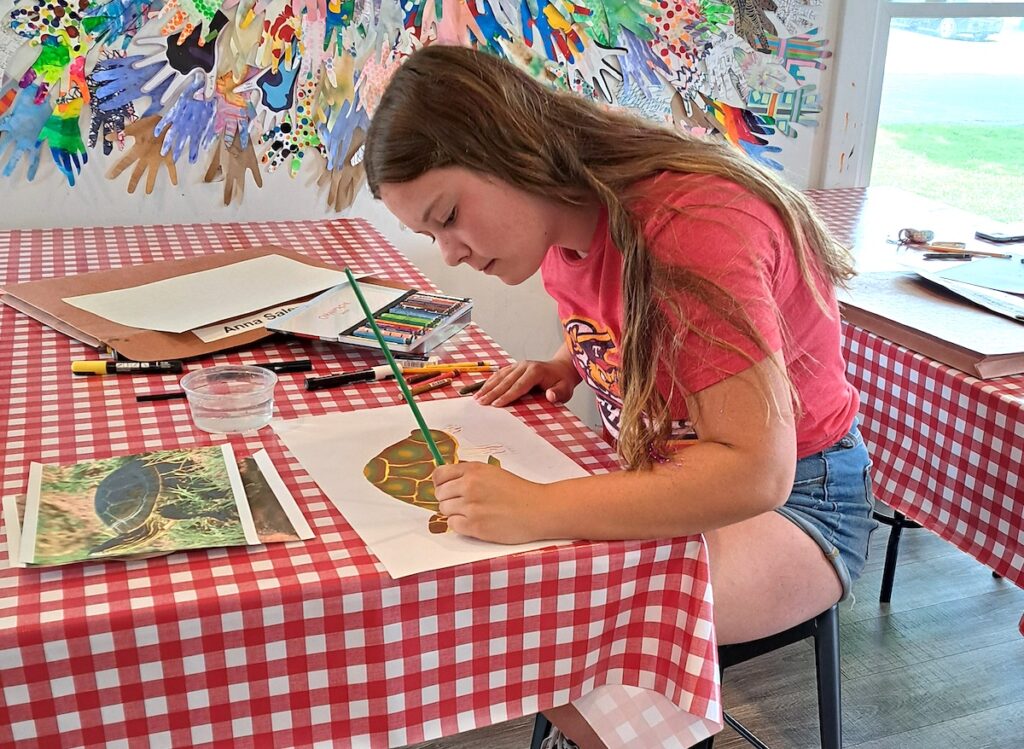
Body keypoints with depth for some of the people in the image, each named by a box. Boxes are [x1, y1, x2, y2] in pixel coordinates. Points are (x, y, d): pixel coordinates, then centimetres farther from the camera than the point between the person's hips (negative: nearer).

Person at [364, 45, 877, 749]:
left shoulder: (693, 220, -29)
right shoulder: (563, 222, -3)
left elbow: (755, 471, -34)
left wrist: (536, 510, -36)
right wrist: (566, 367, -3)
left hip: (795, 497, -7)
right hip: (663, 472, 8)